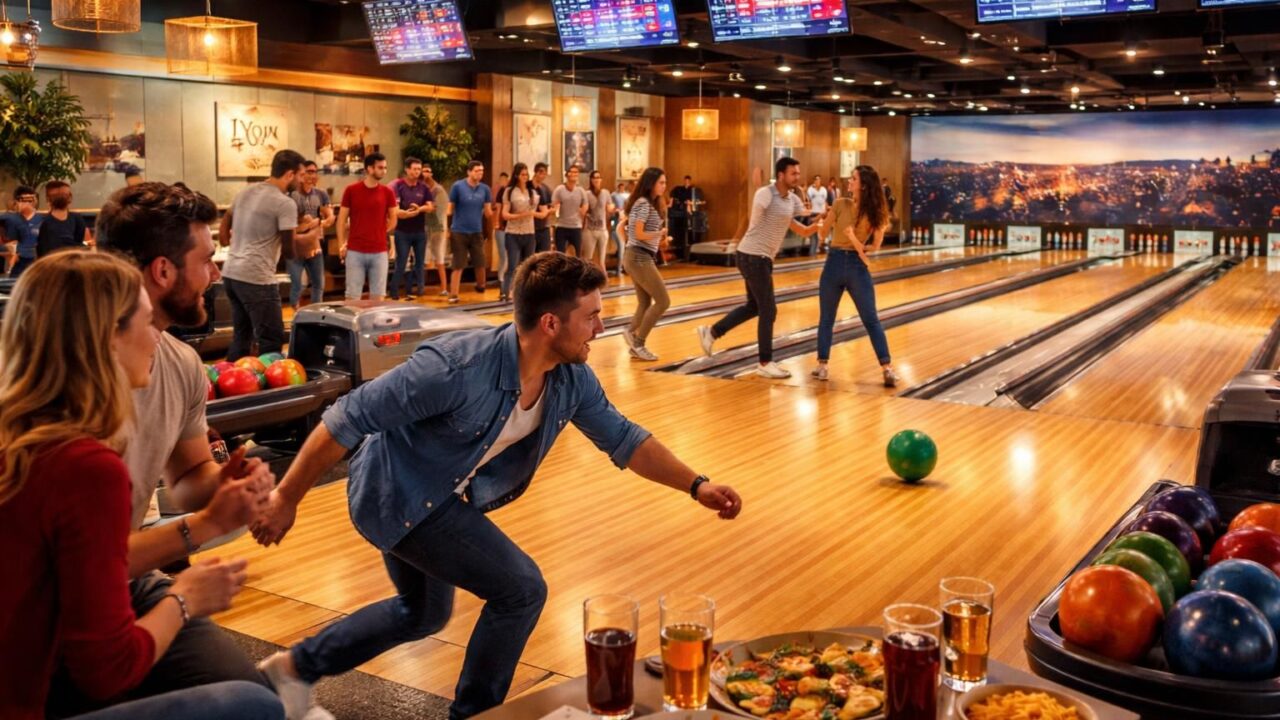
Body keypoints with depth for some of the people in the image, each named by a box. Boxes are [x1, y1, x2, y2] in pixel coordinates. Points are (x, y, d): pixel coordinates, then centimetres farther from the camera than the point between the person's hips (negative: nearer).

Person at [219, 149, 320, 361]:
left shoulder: (246, 192, 12)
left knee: (241, 336, 18)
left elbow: (224, 226, 24)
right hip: (256, 278, -9)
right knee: (272, 341, -2)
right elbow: (290, 251, -9)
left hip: (230, 273, 9)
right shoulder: (285, 203, -12)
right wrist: (311, 235, 6)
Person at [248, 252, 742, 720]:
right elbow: (349, 419, -27)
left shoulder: (572, 379, -12)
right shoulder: (457, 368, -34)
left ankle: (297, 667, 42)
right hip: (398, 497, -8)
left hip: (436, 498, 9)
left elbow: (623, 438, 2)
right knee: (521, 590, -10)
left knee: (424, 614, 27)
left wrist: (697, 486, -6)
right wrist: (286, 498, -22)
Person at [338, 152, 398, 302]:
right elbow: (342, 219, 3)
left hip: (379, 252, 2)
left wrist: (378, 234, 6)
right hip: (355, 251, -2)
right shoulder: (351, 190, -1)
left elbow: (392, 221, 12)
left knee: (377, 297, 5)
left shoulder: (387, 192, 3)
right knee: (353, 297, 2)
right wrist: (341, 245, -1)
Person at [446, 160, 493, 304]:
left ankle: (480, 286, 34)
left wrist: (493, 211, -19)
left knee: (480, 264, 7)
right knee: (458, 266, -2)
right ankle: (453, 295, 4)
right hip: (459, 232, -3)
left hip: (477, 232, 3)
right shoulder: (458, 186, -7)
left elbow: (488, 213, 2)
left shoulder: (485, 189, 2)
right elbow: (450, 208, -1)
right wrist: (446, 229, -3)